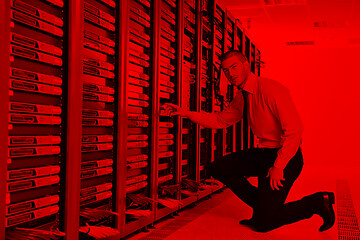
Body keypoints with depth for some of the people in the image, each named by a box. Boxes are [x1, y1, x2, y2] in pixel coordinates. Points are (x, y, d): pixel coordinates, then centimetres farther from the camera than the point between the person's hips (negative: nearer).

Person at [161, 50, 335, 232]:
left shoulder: (270, 89, -19)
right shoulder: (241, 98, 9)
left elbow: (294, 129, -23)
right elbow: (220, 120, 18)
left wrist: (278, 166, -24)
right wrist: (186, 113, 8)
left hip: (286, 157, -8)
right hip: (263, 154, 9)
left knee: (263, 224, -11)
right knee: (217, 169, 4)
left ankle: (316, 202, 8)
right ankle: (262, 206, 13)